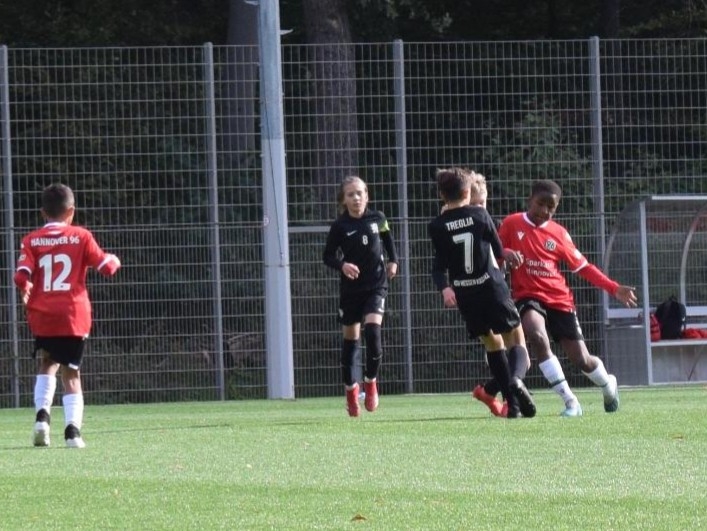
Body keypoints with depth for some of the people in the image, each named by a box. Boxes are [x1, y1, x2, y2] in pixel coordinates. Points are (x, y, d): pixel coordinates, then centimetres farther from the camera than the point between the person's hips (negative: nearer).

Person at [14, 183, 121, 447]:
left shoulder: (32, 241, 2)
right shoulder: (80, 237, 0)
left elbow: (22, 276, -8)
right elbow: (106, 266, 1)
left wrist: (25, 291, 14)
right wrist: (114, 260, 24)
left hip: (42, 316, 1)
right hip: (74, 316, -1)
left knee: (47, 364, 21)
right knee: (71, 373, 5)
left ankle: (42, 415, 0)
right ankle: (73, 429, -9)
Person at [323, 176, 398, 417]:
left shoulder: (377, 218, -1)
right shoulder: (340, 226, -7)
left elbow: (387, 237, 19)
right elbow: (328, 256, -2)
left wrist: (393, 261, 13)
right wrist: (342, 265, -20)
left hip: (376, 285, 0)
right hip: (351, 287, 0)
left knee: (373, 330, -18)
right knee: (350, 338, 7)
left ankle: (371, 382, 0)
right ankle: (350, 388, 24)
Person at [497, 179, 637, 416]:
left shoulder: (559, 233, 3)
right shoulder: (512, 224, -1)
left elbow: (583, 267, 7)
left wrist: (615, 289, -1)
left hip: (559, 300, 2)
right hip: (528, 297, -2)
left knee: (581, 360, 2)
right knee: (537, 337, -33)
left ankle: (608, 384, 39)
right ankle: (570, 401, -25)